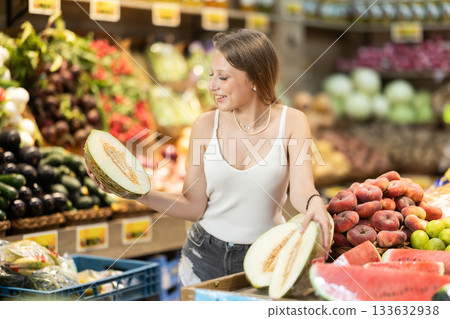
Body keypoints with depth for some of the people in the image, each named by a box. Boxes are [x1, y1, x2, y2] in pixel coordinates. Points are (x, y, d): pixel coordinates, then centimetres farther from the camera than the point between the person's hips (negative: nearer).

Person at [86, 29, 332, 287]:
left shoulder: (291, 122, -10)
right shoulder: (206, 125, -6)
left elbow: (301, 190, -22)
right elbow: (194, 207, -4)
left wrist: (315, 203, -45)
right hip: (205, 256, 2)